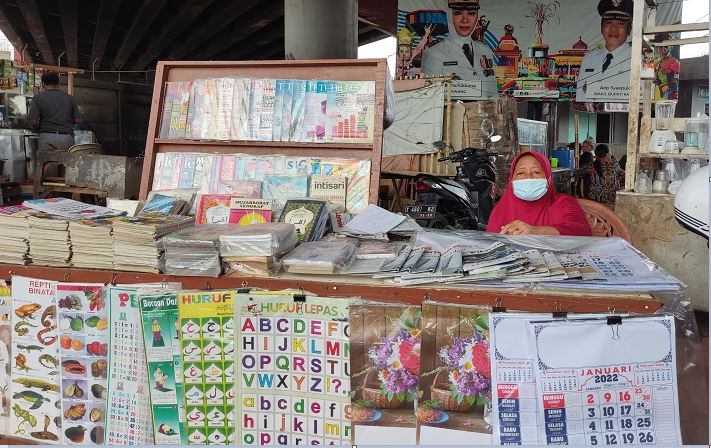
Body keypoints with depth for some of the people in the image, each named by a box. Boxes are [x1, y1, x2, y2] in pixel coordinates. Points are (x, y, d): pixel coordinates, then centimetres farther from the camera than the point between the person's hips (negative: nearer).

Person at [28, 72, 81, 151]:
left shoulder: (38, 98, 2)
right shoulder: (69, 98, 8)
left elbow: (33, 121, -6)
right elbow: (78, 120, 6)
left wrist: (39, 128, 15)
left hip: (47, 137, -1)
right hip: (67, 138, 1)